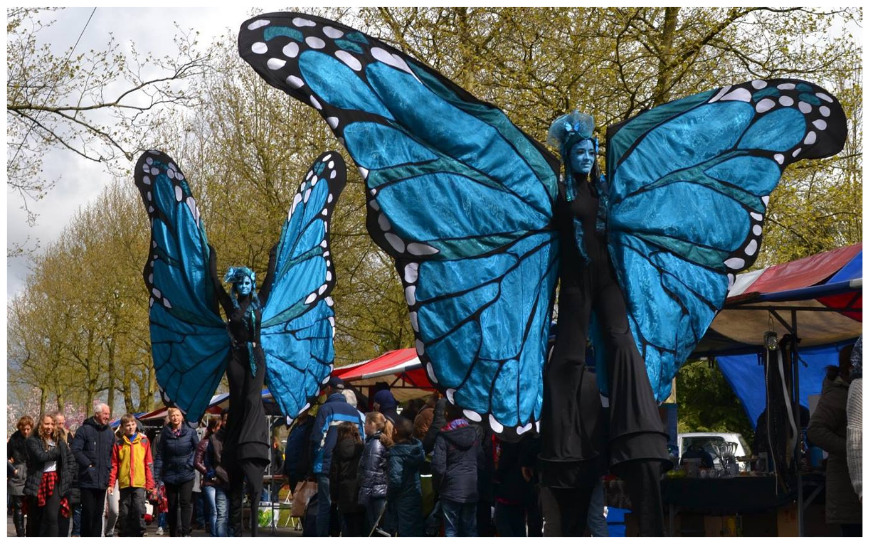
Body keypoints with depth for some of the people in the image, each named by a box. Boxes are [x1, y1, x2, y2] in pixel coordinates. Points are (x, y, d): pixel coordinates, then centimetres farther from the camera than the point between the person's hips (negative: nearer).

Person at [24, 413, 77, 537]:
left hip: (54, 482, 2)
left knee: (52, 517, -10)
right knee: (34, 518, 8)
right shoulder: (32, 441, -3)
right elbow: (41, 456, -20)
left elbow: (71, 460, 17)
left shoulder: (59, 441, 11)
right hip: (37, 483, -2)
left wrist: (67, 476, 5)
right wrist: (57, 452, -9)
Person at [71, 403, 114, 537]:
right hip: (88, 479, -5)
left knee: (98, 513, 9)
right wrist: (88, 464, -12)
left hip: (103, 480, 5)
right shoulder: (85, 430, -4)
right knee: (88, 512, -5)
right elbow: (76, 450, -12)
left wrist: (109, 468, 7)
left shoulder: (110, 433, 14)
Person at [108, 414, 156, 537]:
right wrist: (111, 484, -2)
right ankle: (125, 536, 14)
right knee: (124, 512, 5)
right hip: (124, 483, 2)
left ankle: (139, 534, -2)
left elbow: (148, 464, 6)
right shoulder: (119, 443, 8)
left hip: (139, 483, -1)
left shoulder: (144, 441, 7)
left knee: (139, 509, -10)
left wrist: (150, 484, 1)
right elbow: (114, 465, 6)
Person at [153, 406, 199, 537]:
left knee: (185, 502, -15)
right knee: (172, 506, 9)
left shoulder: (190, 432, -2)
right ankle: (173, 534, 19)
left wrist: (191, 462, -7)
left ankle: (185, 533, -17)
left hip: (186, 475, -2)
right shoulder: (165, 433, 1)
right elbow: (160, 456, 1)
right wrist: (157, 476, -3)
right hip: (170, 475, 2)